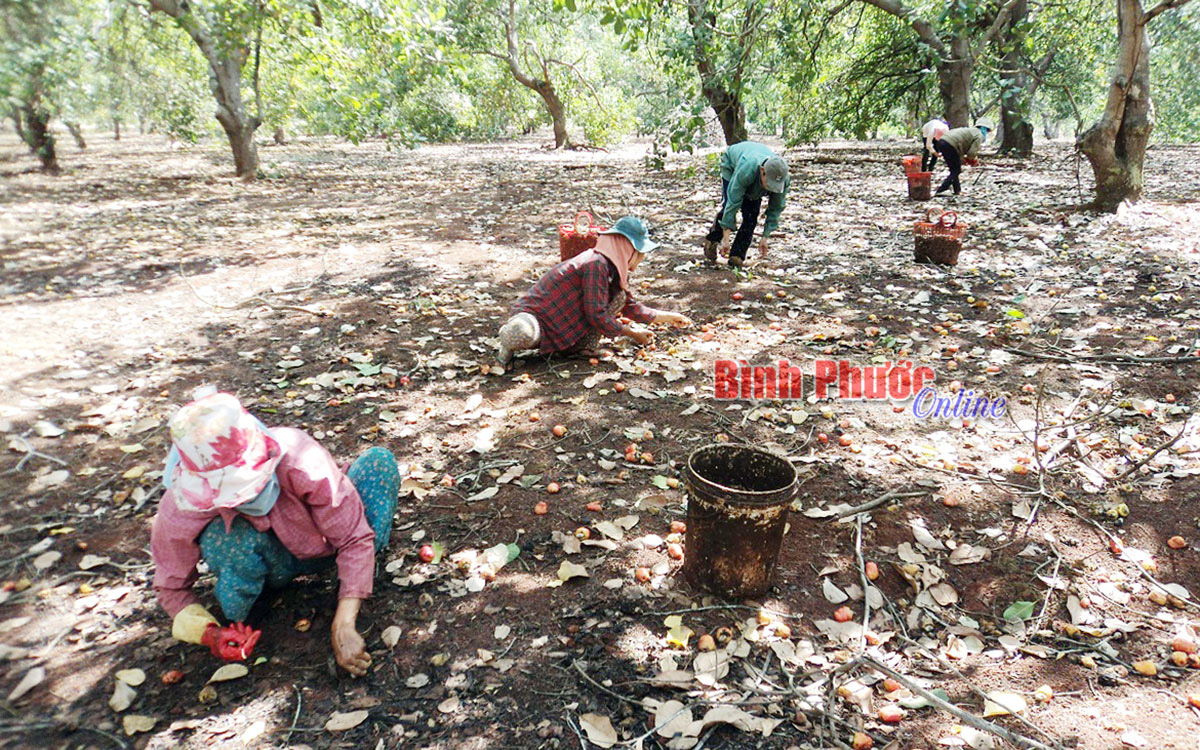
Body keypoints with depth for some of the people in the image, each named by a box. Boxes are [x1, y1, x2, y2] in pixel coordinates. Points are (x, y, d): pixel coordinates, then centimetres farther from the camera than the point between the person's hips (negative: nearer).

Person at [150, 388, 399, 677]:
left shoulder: (300, 460, -38)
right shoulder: (181, 509, -31)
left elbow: (354, 539, -31)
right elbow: (171, 585, -12)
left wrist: (343, 627, -37)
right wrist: (208, 632, -31)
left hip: (321, 548, 0)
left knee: (379, 461, -25)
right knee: (221, 535, -37)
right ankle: (234, 627, -4)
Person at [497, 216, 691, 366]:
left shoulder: (612, 267, 6)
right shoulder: (596, 264, -24)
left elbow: (630, 307, 20)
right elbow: (596, 315, -24)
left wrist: (668, 317, 20)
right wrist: (632, 333, -13)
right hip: (536, 314, -9)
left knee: (619, 297, -4)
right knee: (522, 336, -45)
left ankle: (584, 345, -7)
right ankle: (509, 339, -8)